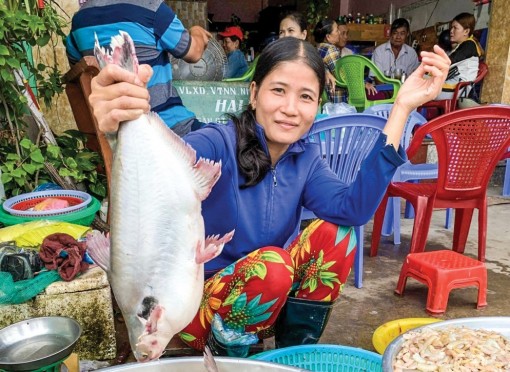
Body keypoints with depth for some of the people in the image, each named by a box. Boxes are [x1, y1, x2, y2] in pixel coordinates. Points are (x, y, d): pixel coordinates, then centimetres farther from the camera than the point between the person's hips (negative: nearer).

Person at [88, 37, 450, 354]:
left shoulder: (306, 158, -5)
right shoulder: (217, 145, -21)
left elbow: (353, 209, -22)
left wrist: (401, 109, -26)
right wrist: (124, 132, -67)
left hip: (267, 303, 5)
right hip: (196, 303, -4)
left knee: (334, 233, -16)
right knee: (271, 264, -32)